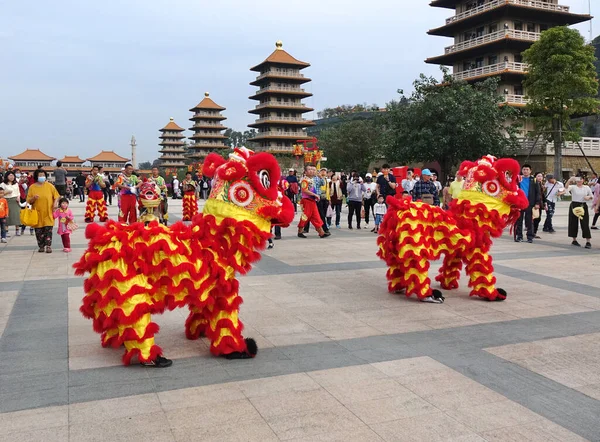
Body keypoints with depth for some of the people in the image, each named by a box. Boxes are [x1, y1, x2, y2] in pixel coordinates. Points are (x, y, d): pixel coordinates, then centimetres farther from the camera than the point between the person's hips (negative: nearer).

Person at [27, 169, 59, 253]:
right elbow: (29, 201, 5)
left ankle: (48, 246, -2)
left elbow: (56, 196, 6)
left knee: (48, 230, -6)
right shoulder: (32, 187, 2)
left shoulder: (49, 186, 0)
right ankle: (41, 246, 16)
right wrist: (33, 198, -15)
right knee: (39, 231, 5)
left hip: (48, 213, -1)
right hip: (37, 213, 1)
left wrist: (55, 203, -11)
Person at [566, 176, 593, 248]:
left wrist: (588, 197, -9)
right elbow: (566, 187, -23)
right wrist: (570, 180, -40)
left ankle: (588, 242, -6)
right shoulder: (573, 187, -2)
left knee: (585, 224, -5)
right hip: (574, 205, -1)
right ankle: (574, 240, 18)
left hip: (583, 206, 1)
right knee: (573, 223, 4)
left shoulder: (587, 187, 7)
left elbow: (592, 197, 15)